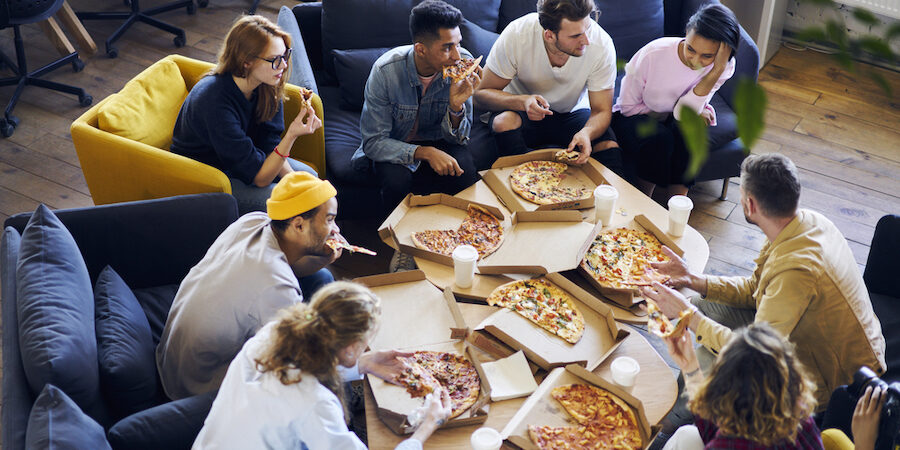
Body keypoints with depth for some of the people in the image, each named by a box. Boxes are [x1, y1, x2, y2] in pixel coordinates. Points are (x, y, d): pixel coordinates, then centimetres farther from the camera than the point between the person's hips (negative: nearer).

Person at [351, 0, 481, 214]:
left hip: (438, 140, 2)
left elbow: (459, 138, -10)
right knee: (397, 180, -33)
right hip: (395, 145, -2)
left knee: (465, 172, -27)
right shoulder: (385, 72, -27)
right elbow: (373, 142, -21)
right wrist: (425, 153, -35)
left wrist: (456, 106, -32)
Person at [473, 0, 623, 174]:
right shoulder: (516, 35, -27)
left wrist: (586, 133, -40)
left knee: (610, 148, -28)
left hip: (572, 114, 0)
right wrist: (522, 101, -39)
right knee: (504, 122, -34)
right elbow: (481, 94, -19)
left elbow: (601, 111, -16)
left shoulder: (601, 44, -24)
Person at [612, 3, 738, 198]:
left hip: (675, 119, 2)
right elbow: (628, 107, -12)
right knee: (659, 139, -34)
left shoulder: (724, 66, -19)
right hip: (635, 116, -2)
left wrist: (717, 71, -37)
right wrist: (671, 115, -18)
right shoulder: (653, 54, -26)